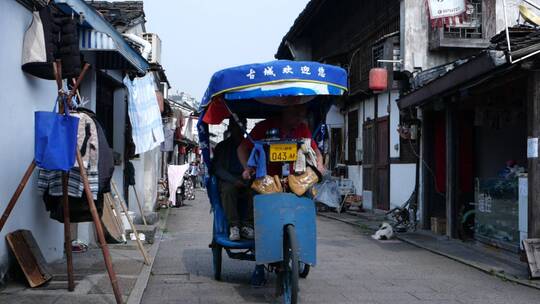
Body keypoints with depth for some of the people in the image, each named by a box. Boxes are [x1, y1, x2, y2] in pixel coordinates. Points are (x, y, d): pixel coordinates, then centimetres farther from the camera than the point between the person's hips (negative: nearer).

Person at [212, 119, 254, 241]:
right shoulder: (222, 147, 12)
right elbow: (218, 169, -1)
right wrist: (234, 181, -18)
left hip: (247, 180, 1)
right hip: (228, 180, -1)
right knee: (228, 189, -36)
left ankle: (247, 225, -29)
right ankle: (234, 226, -34)